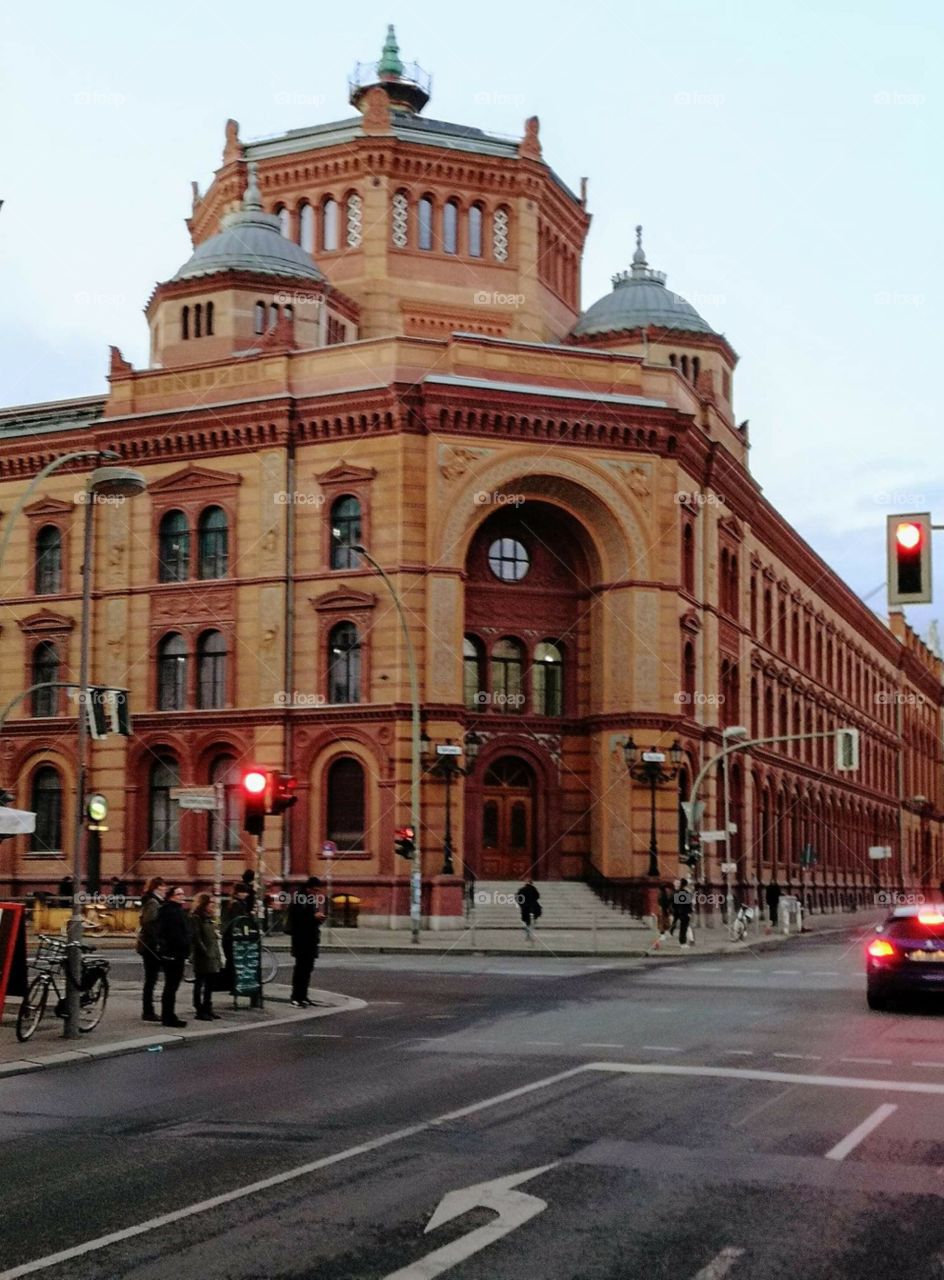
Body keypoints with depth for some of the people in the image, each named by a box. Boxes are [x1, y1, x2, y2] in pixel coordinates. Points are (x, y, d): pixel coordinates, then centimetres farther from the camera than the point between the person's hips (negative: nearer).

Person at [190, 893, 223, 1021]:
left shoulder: (210, 918, 17)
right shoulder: (195, 918, -10)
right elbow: (196, 937, -17)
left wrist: (218, 953, 12)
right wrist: (205, 951, -19)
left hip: (213, 956, 9)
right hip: (202, 957, -9)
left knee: (210, 984, 13)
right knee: (199, 984, -2)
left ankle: (207, 1009, 21)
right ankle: (200, 1011, 0)